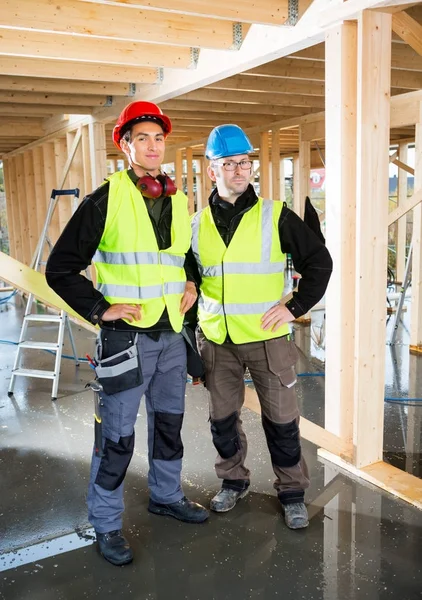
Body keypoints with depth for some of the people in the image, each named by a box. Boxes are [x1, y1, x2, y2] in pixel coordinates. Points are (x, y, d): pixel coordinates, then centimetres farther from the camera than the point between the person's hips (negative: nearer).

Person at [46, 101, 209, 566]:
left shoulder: (179, 202, 8)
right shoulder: (105, 200, -10)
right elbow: (60, 269, -8)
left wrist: (190, 285, 9)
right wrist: (100, 309, -14)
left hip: (171, 334, 6)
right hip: (125, 335, -6)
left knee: (169, 422, 19)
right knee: (117, 436, 3)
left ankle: (166, 495, 41)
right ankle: (105, 524, 23)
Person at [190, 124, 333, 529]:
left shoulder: (275, 216, -4)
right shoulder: (197, 224, 5)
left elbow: (318, 261, 0)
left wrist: (296, 306, -8)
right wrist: (192, 329, 12)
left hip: (267, 338, -3)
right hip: (216, 341, 3)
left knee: (281, 419, 5)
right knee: (222, 418, 14)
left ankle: (292, 491, 25)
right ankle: (233, 480, 36)